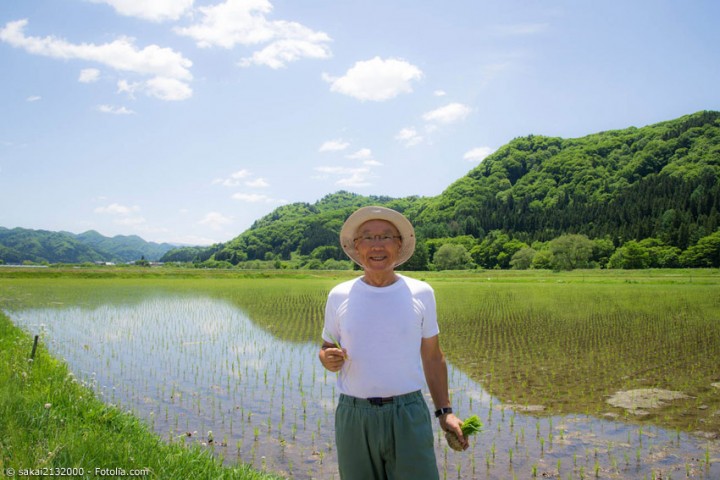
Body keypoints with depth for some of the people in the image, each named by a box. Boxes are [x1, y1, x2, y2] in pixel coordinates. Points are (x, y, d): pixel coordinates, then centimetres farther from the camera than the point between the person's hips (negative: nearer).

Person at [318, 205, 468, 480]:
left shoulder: (420, 293, 0)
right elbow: (326, 350, 11)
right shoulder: (339, 296, 0)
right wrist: (329, 359, -12)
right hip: (354, 416, 1)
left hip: (408, 415, -1)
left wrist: (445, 412, 4)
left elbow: (432, 357, 8)